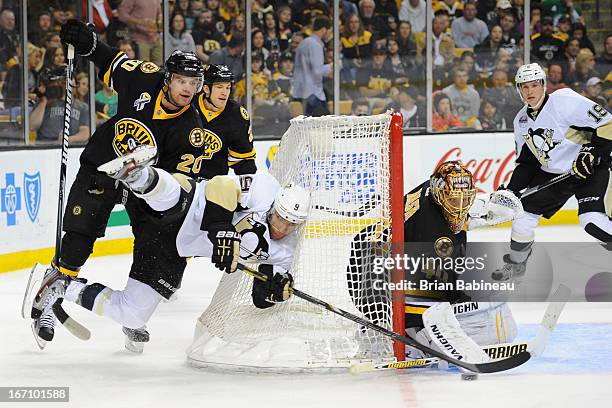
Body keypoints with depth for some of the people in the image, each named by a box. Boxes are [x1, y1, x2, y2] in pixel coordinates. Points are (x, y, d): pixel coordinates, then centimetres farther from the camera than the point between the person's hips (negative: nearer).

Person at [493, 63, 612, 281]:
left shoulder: (564, 100, -20)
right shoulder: (521, 121, 4)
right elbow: (526, 160, 13)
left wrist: (592, 152, -26)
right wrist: (512, 189, 3)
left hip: (590, 167, -7)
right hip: (551, 172, 8)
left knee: (594, 222, -26)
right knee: (525, 210, 6)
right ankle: (516, 262, 26)